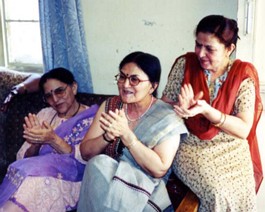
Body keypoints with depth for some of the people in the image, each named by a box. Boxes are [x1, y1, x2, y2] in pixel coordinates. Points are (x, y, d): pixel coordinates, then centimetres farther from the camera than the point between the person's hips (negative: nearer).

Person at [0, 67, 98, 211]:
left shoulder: (92, 117, 5)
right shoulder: (44, 114, 18)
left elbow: (86, 158, -8)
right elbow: (22, 158, 12)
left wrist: (53, 140, -21)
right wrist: (35, 144, -9)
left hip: (70, 179, -3)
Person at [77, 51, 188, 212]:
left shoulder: (167, 117, -9)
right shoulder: (109, 106, 4)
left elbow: (159, 169, -18)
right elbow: (85, 152, 1)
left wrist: (126, 134, -25)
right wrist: (108, 136, -19)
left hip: (143, 189, -5)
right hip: (104, 179, 5)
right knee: (99, 163, -26)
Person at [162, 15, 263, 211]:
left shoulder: (243, 74, -6)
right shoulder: (185, 64, -4)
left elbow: (243, 130, -12)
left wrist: (206, 110, -26)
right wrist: (182, 107, -23)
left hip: (231, 151, 1)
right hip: (191, 147, 0)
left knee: (241, 194, -23)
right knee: (218, 193, -25)